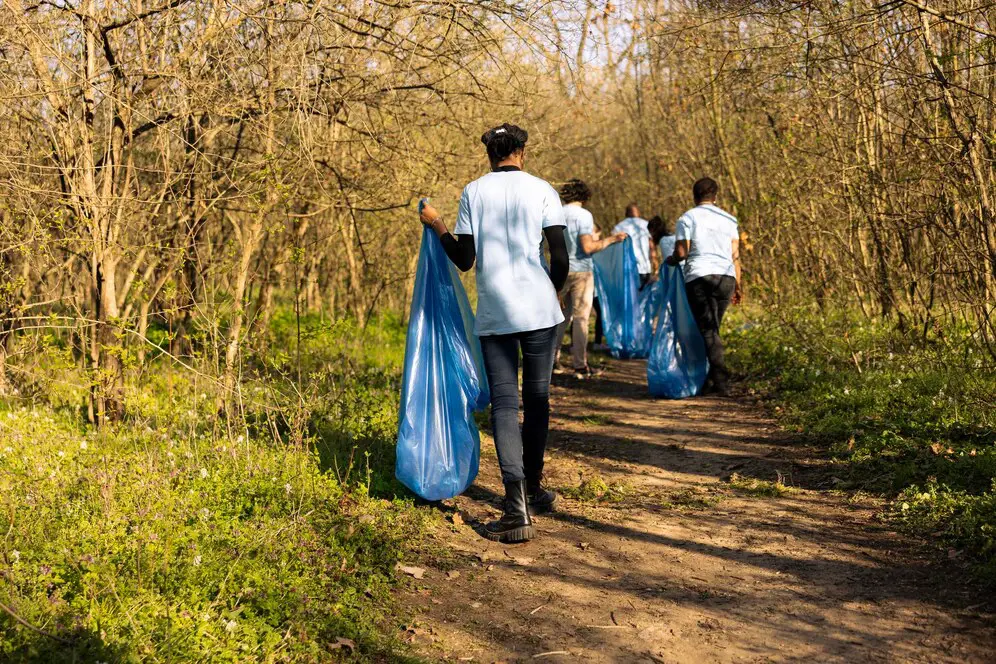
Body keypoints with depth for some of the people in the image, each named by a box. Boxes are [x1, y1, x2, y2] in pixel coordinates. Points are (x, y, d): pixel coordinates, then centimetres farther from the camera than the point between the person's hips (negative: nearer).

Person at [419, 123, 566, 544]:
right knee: (537, 399, 14)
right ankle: (533, 490, 29)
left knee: (504, 403, -1)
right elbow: (561, 259, -2)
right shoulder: (542, 191, 2)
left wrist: (436, 226, 18)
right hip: (540, 310, 0)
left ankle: (518, 508, -15)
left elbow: (464, 260, 3)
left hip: (494, 314, 0)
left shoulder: (473, 192, 4)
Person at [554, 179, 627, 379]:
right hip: (580, 271, -5)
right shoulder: (584, 215, -12)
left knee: (562, 316, 16)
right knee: (580, 318, 1)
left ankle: (552, 358, 17)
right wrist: (610, 240, -7)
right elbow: (588, 247, -19)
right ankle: (580, 366, 4)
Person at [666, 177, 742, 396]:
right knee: (713, 328, 13)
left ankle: (721, 380, -14)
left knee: (708, 330, -4)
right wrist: (737, 286, 15)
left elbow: (681, 253, -6)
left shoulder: (688, 218, 2)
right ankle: (707, 378, 17)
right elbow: (735, 255, 10)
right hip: (726, 278, 4)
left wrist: (670, 260, 16)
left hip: (699, 277, -4)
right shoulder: (728, 219, 14)